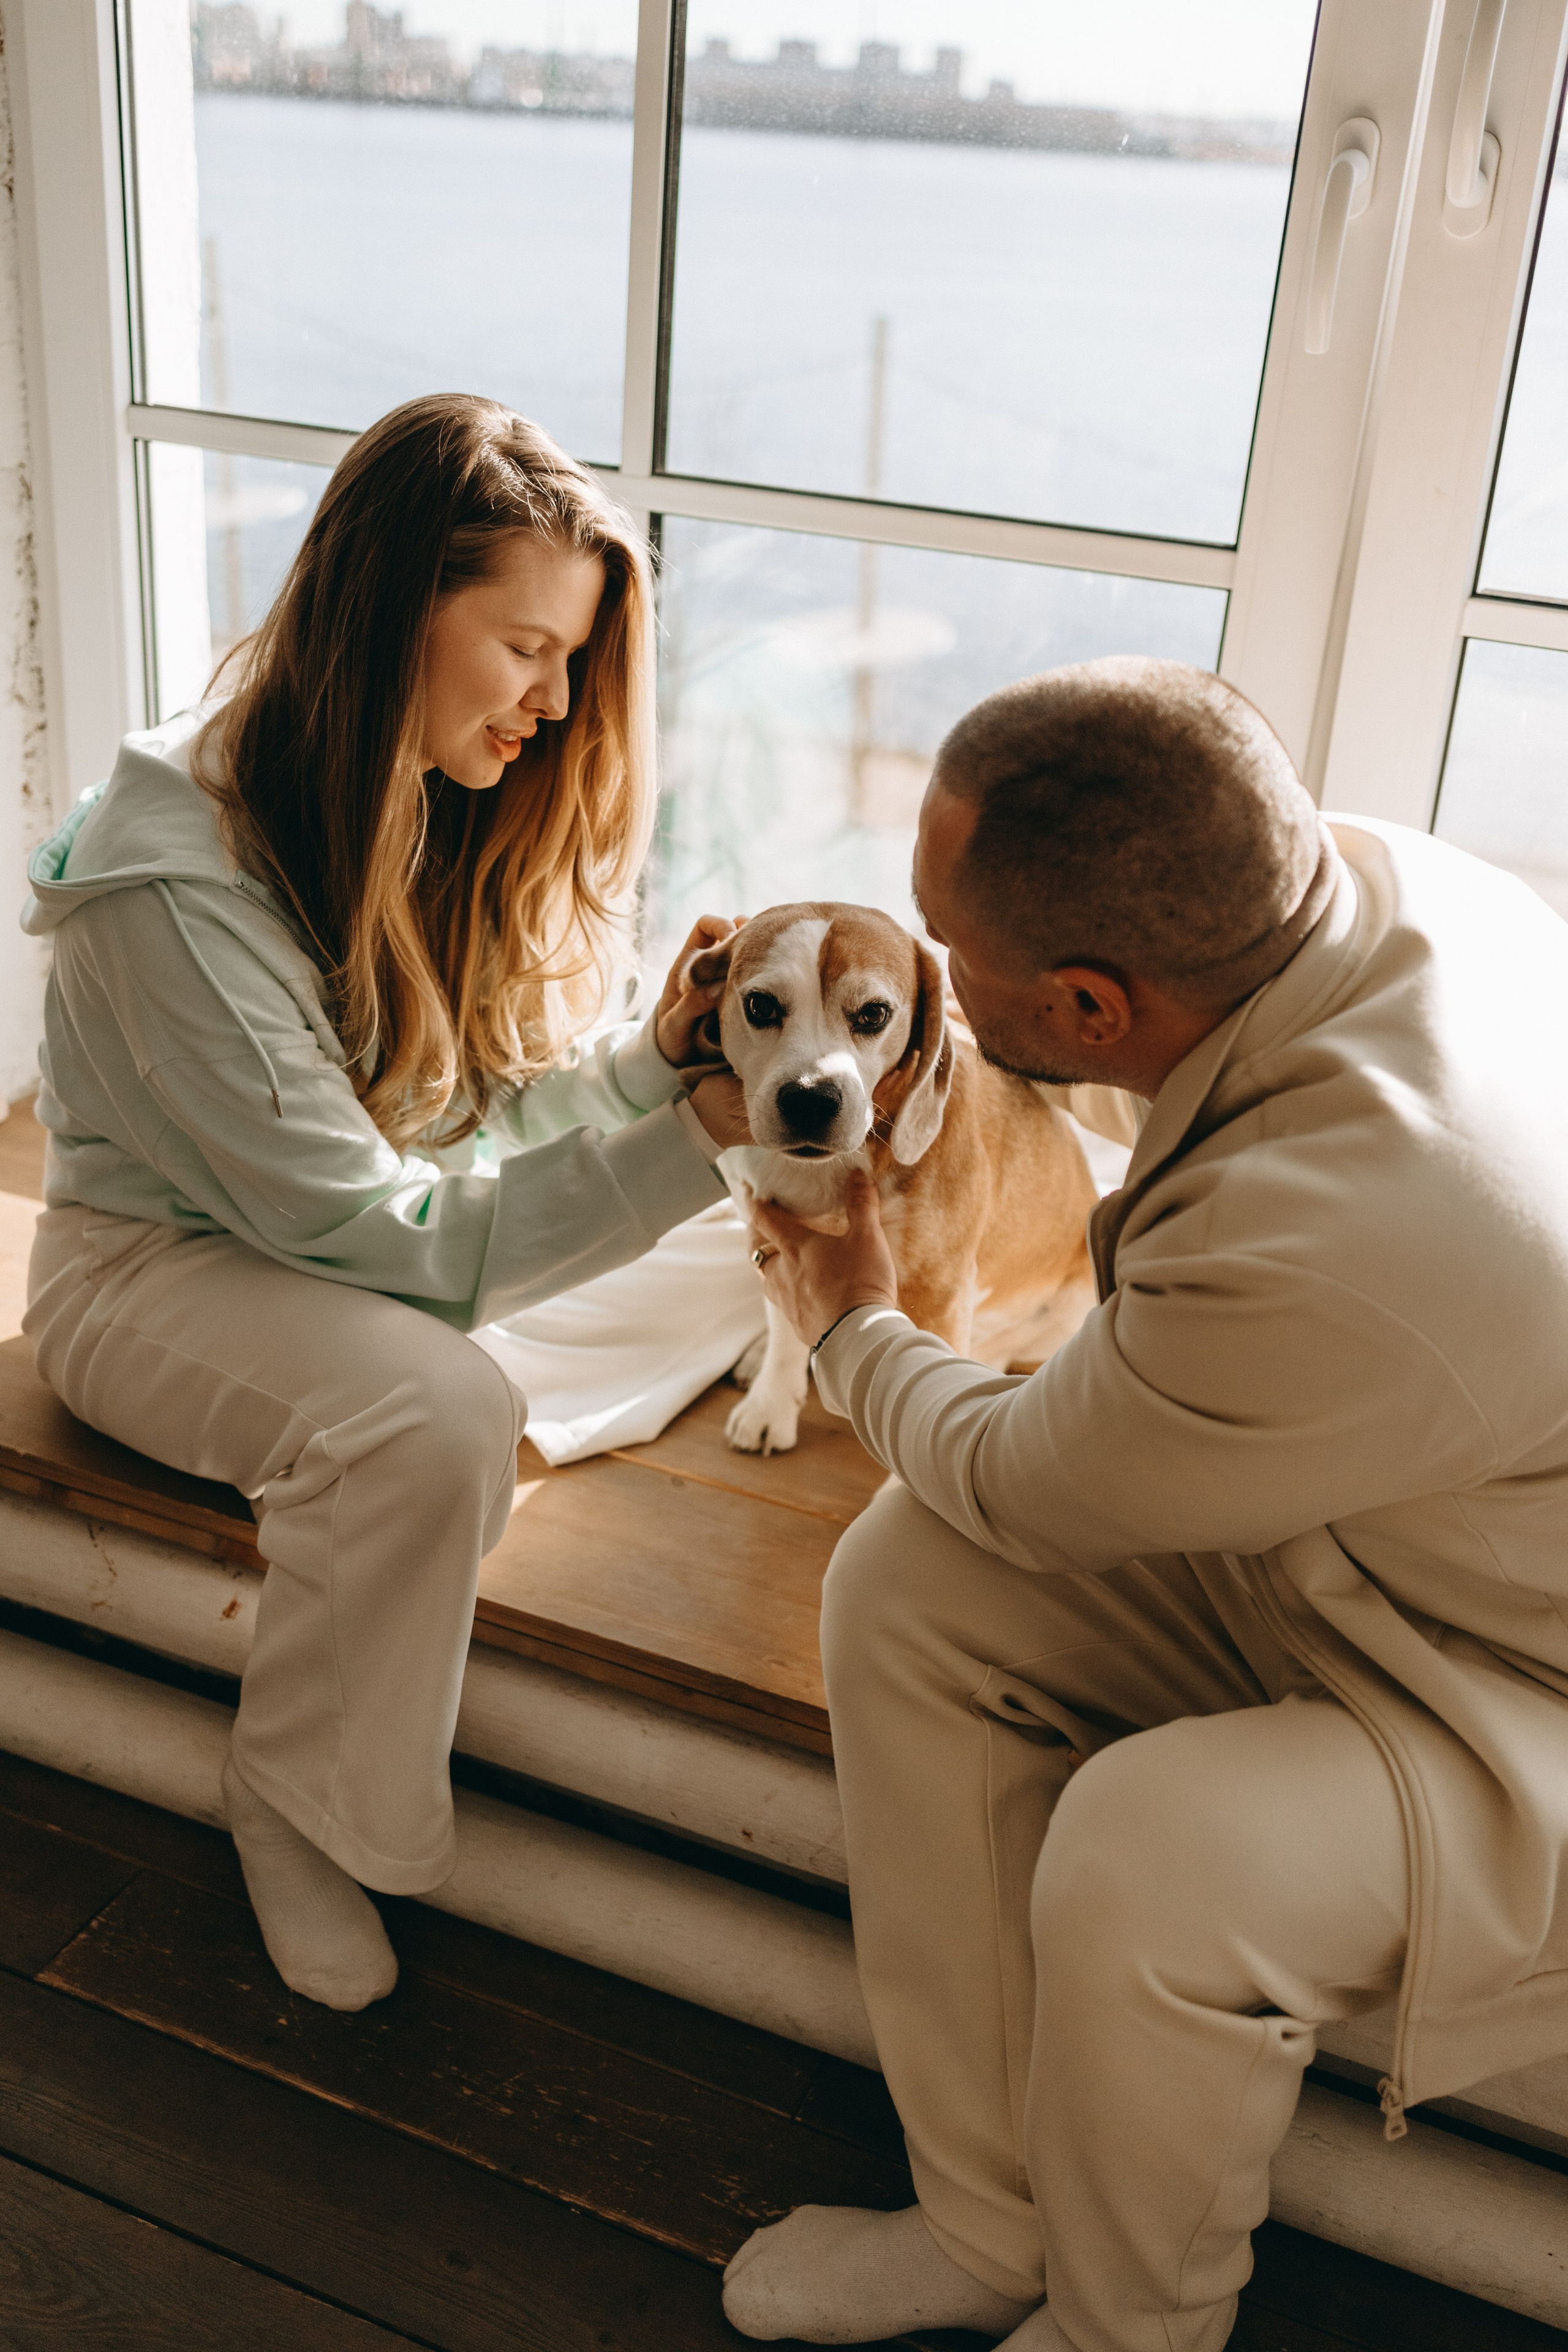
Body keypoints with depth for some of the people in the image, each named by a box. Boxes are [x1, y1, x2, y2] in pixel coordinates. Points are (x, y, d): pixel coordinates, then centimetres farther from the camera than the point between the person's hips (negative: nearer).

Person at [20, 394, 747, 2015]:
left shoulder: (435, 807, -4)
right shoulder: (172, 879, -28)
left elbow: (477, 1116, 0)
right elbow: (367, 1228, -28)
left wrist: (650, 1056, -20)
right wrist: (683, 1145, -30)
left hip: (363, 1243, 8)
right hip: (161, 1262, -7)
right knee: (434, 1413, -35)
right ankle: (293, 1805, -7)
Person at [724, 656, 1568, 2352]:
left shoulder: (1330, 1253, -40)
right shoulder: (1360, 870, -15)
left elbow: (1019, 1490, -17)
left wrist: (852, 1330, 3)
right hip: (1336, 1526, 9)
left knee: (1145, 1860, -32)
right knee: (900, 1589, -6)